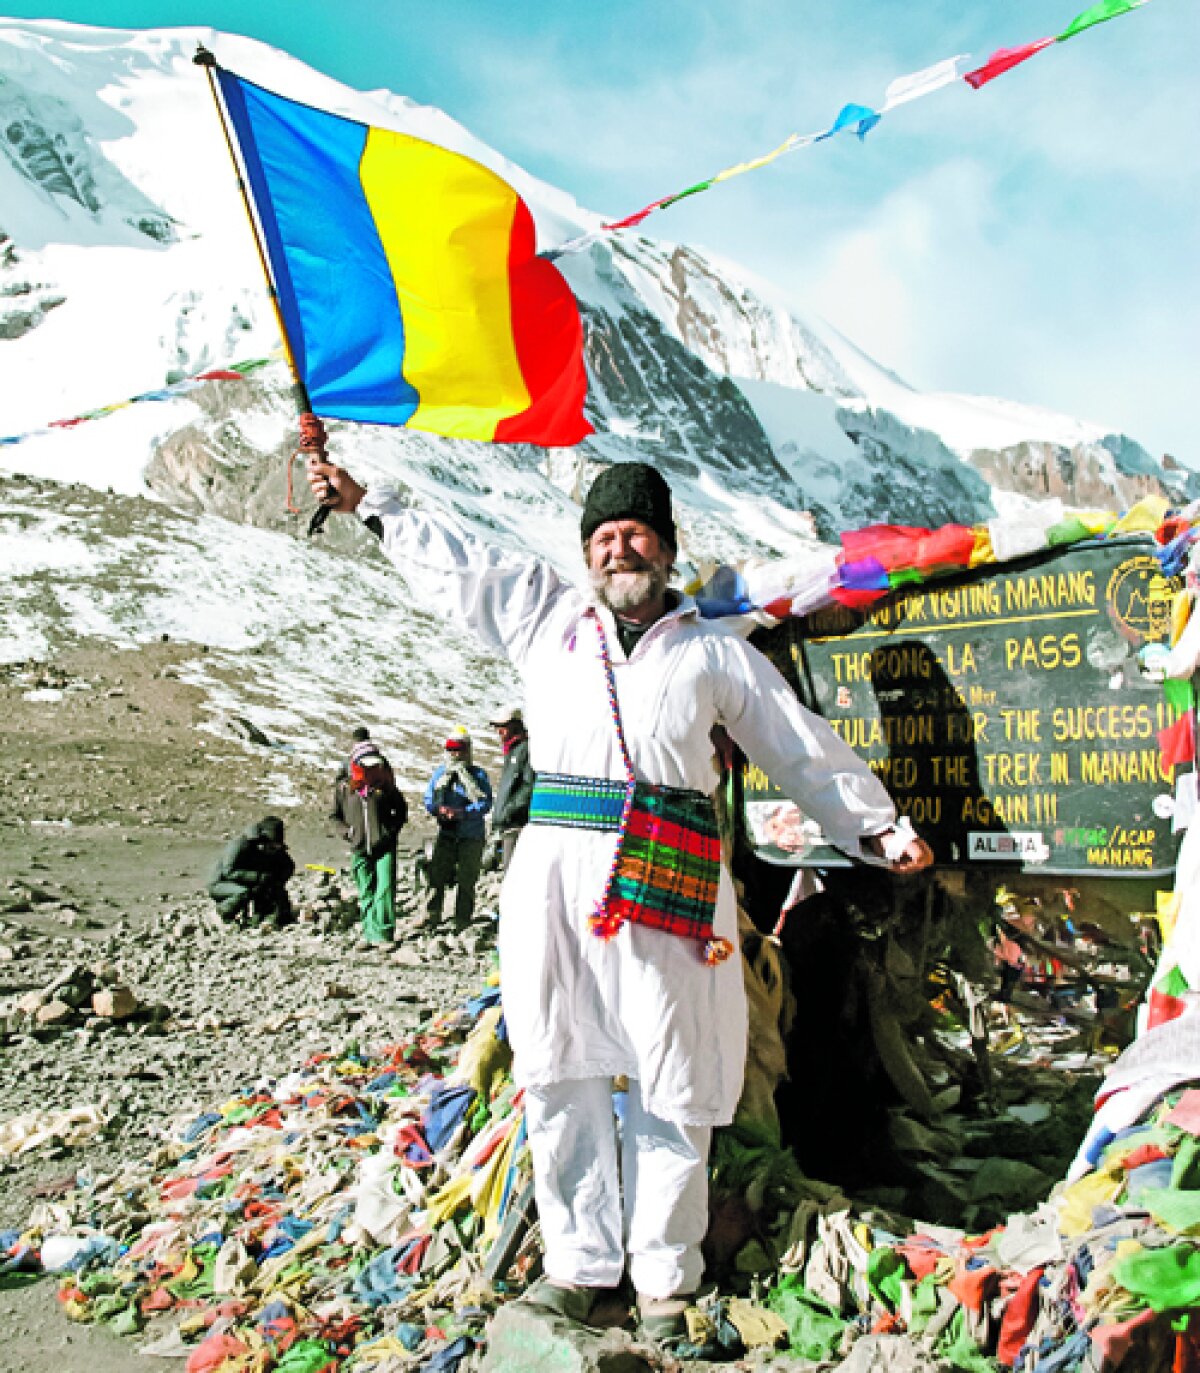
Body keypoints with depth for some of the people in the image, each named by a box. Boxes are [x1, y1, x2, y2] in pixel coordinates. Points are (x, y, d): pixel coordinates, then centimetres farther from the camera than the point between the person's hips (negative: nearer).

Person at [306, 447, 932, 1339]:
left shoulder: (716, 652, 15)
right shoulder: (546, 619, 18)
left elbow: (804, 750, 18)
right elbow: (452, 562, 26)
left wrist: (876, 830, 15)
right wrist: (366, 505, 32)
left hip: (670, 883, -1)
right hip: (556, 871, 2)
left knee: (671, 1080, 1)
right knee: (560, 1072, 4)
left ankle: (664, 1275, 16)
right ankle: (580, 1262, 18)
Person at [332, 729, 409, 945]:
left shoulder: (385, 784, 1)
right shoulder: (344, 786, 3)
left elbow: (402, 810, 13)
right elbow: (335, 815, 14)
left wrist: (392, 829, 0)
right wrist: (348, 832, 0)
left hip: (385, 846, -1)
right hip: (360, 848, 2)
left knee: (385, 889, -9)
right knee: (366, 892, 8)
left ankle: (383, 931, -4)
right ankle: (369, 930, 17)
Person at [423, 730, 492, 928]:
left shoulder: (478, 775, -2)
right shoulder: (440, 772, 7)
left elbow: (485, 804, -10)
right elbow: (429, 799, 8)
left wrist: (462, 813, -24)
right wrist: (439, 809, -14)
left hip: (471, 836, -2)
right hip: (446, 833, 3)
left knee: (466, 881, 3)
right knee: (437, 874, -5)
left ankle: (462, 922, 13)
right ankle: (432, 914, 5)